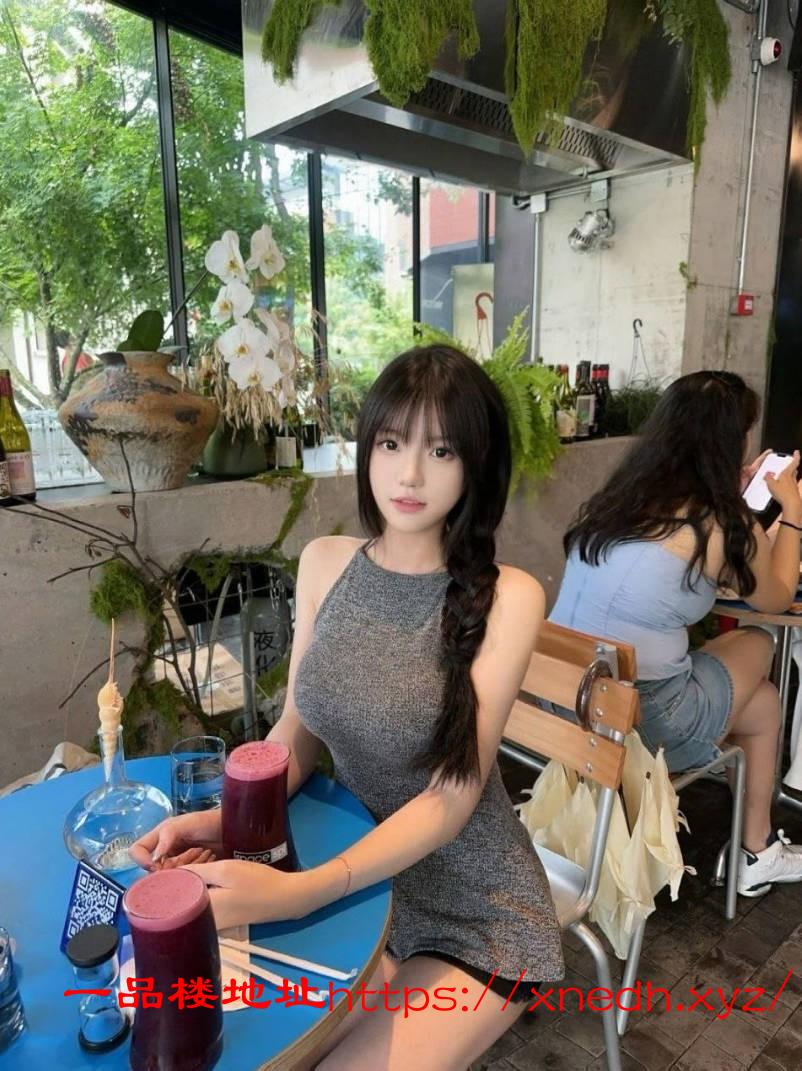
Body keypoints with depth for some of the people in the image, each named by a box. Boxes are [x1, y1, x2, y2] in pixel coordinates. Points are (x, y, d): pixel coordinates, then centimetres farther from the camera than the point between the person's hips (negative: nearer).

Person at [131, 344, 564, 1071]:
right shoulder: (324, 563, -6)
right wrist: (227, 820, -16)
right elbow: (298, 730, 1)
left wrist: (301, 892, -31)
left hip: (475, 916, -3)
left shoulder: (507, 598, -20)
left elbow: (453, 798, -20)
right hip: (361, 886, 4)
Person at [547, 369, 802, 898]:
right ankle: (757, 854, 36)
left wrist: (734, 497, 26)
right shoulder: (725, 526, -12)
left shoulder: (620, 497, 5)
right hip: (638, 722, -6)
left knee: (755, 695, 25)